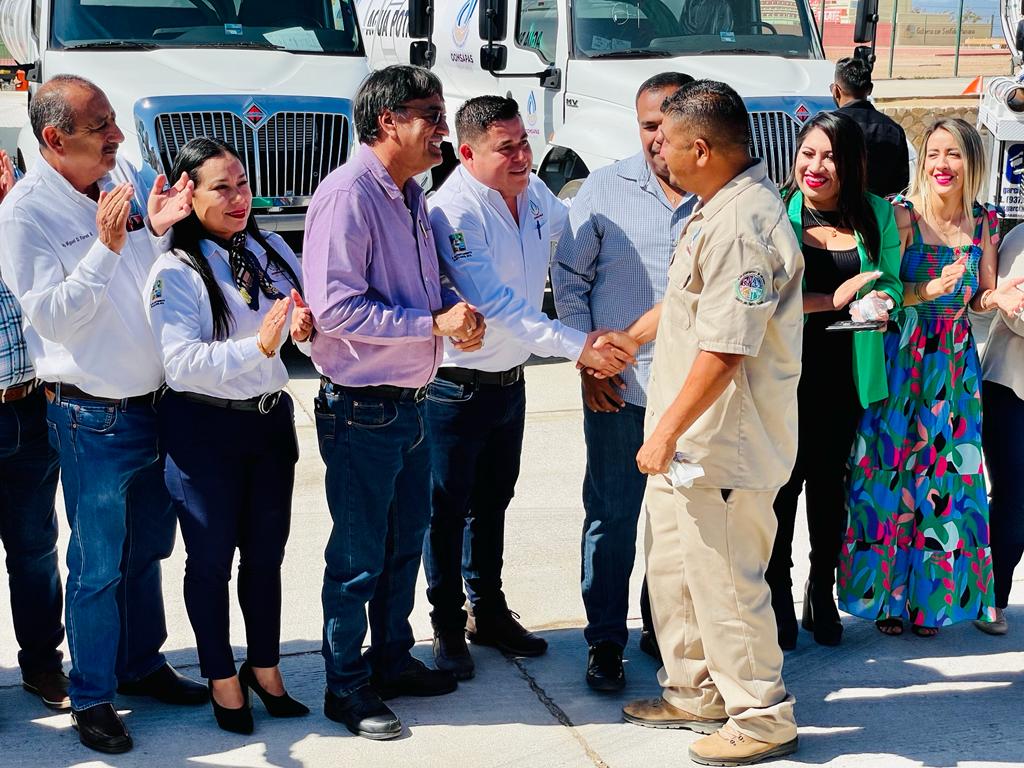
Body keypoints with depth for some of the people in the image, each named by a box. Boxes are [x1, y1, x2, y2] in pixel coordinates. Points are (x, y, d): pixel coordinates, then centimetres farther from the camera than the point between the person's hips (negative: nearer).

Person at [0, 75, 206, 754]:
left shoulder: (124, 177, 3)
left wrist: (158, 229, -7)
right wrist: (106, 246, -28)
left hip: (155, 400, 6)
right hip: (93, 415, -6)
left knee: (148, 548, 19)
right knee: (99, 565, 3)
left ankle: (142, 664, 36)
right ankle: (92, 696, 17)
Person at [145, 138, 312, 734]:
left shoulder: (273, 250, 3)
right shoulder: (176, 273, -16)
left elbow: (309, 312, 13)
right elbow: (180, 362, -26)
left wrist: (309, 322, -11)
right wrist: (256, 346, -36)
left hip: (271, 417, 6)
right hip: (204, 428, -5)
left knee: (266, 553, 16)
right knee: (211, 558, 8)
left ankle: (265, 668, 31)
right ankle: (222, 679, 24)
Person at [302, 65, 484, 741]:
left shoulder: (412, 196, 11)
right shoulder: (347, 196, -19)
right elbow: (335, 307, -26)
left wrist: (461, 310, -1)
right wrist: (435, 323, -23)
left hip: (412, 401, 9)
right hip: (362, 409, -9)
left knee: (405, 544, 20)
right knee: (359, 557, 3)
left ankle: (393, 660, 35)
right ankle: (346, 687, 16)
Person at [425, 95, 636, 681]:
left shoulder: (534, 193, -1)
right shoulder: (456, 211, -25)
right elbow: (494, 304, -32)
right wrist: (577, 346, -36)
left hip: (510, 380, 7)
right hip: (456, 385, -7)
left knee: (493, 502, 20)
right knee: (448, 509, 5)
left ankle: (489, 611, 35)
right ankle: (449, 627, 18)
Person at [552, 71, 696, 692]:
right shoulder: (606, 189, 1)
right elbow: (569, 276, 5)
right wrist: (587, 361, -2)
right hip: (620, 386, -1)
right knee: (612, 517, 4)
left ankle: (665, 629, 27)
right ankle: (605, 640, 16)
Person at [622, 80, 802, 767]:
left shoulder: (743, 225, -24)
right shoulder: (718, 210, 12)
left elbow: (723, 350, -28)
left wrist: (668, 432, -23)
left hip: (723, 449, -11)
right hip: (686, 441, 11)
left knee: (725, 582, -1)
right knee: (675, 570, 20)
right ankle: (694, 693, 34)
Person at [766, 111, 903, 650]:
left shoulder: (876, 215, 3)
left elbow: (891, 282, 10)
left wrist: (878, 302, -13)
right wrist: (834, 300, -20)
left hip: (845, 376, 3)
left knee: (830, 483, 14)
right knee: (783, 483, 2)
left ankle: (822, 596, 29)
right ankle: (778, 600, 18)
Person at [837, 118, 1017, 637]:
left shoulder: (984, 223, 5)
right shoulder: (903, 216, -8)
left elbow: (980, 298, 12)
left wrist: (1000, 297, -9)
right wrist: (929, 291, -25)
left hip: (955, 363, 4)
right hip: (902, 359, -4)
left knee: (947, 475, 4)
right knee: (893, 471, -1)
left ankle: (930, 596, 15)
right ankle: (887, 595, 11)